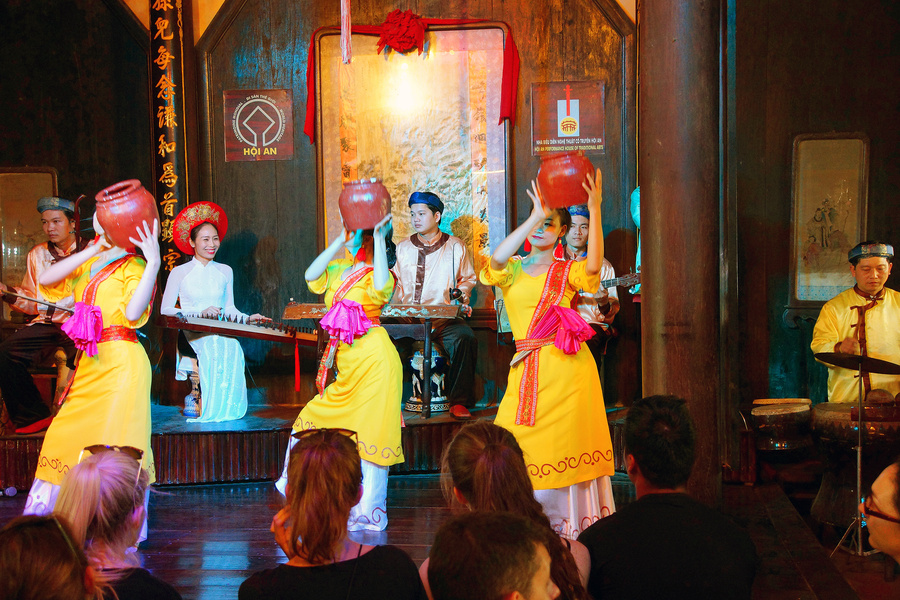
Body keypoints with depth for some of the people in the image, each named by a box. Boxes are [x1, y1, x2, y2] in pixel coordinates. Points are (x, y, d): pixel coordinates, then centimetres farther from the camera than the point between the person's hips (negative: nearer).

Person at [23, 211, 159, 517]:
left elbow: (133, 313, -20)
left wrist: (153, 265, -29)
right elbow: (45, 279, 0)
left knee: (114, 442, -6)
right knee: (64, 437, 10)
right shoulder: (88, 264, 15)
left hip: (121, 362, -7)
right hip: (89, 363, 7)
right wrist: (93, 251, -7)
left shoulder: (133, 265, -4)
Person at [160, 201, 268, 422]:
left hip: (219, 334, 3)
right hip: (189, 335, -3)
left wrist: (247, 319, -5)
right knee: (210, 351, -37)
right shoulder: (179, 272, 4)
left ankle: (220, 408, -26)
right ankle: (196, 399, -23)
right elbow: (165, 310, -3)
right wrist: (200, 313, -13)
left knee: (230, 349, -33)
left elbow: (229, 309, 15)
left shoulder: (225, 272, 16)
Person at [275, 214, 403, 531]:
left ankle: (368, 513, 4)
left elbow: (381, 287, -27)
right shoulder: (339, 270, 15)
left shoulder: (377, 275, -3)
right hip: (346, 366, 7)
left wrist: (379, 237, -24)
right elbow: (311, 275, -2)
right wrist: (342, 239, -4)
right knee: (312, 423, 10)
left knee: (369, 434, -4)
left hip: (373, 359, -7)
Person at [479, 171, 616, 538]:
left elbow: (594, 265, -16)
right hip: (528, 367, 1)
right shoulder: (512, 269, 12)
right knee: (519, 447, -4)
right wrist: (534, 217, -17)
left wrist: (595, 209, -21)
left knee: (567, 445, 0)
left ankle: (568, 524, 10)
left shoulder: (568, 271, 8)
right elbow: (496, 260, -13)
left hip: (567, 368, -1)